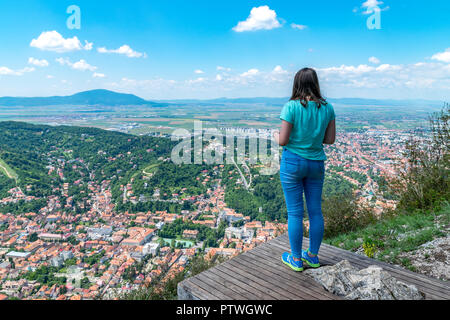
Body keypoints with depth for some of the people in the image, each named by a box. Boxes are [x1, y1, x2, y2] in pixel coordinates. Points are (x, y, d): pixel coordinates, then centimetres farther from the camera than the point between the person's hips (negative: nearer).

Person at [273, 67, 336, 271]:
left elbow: (283, 141, -14)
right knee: (315, 210, 14)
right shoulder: (327, 107, -1)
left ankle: (296, 260, 20)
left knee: (295, 212, 6)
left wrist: (276, 135, 8)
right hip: (316, 163, 5)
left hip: (292, 163, -4)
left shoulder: (291, 107, -15)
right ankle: (313, 256, 29)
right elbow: (330, 139, 3)